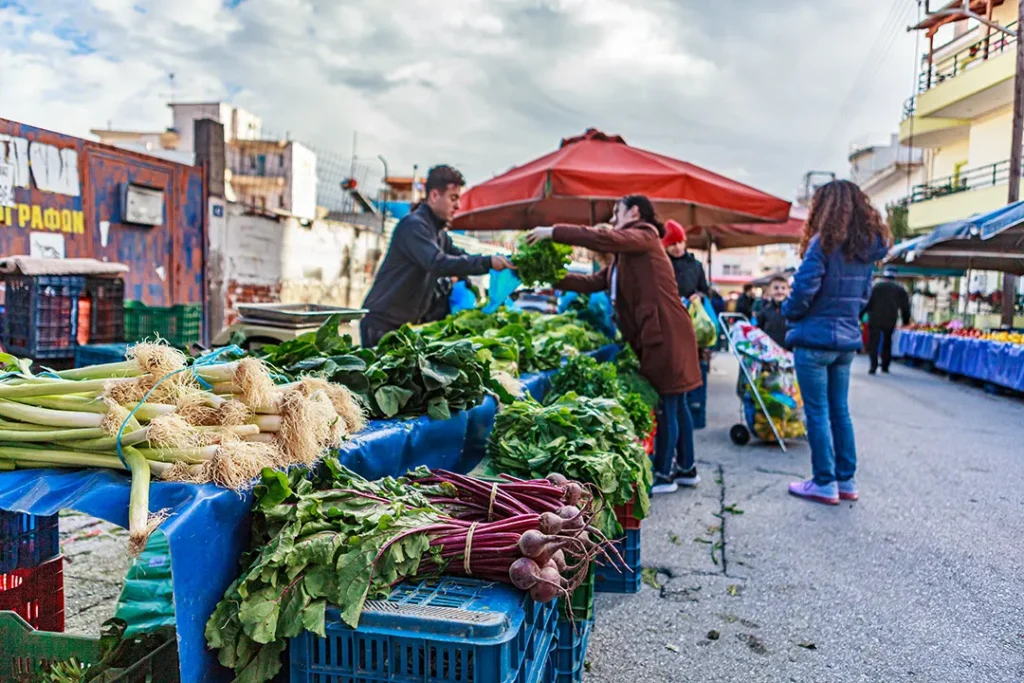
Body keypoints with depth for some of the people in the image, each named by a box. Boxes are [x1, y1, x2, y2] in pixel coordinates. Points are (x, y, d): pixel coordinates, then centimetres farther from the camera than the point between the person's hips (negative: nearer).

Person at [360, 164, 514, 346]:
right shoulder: (414, 225, -18)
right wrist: (487, 262, -31)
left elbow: (460, 257, 16)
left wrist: (501, 260, 1)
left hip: (408, 323, 9)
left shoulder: (438, 231, 13)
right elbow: (438, 263, -31)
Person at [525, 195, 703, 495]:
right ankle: (686, 469, 25)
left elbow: (603, 239, -23)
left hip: (666, 334, -9)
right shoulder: (625, 254, 21)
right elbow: (593, 282, 15)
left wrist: (553, 232, -21)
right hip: (654, 335, 9)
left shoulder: (644, 237, -6)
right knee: (674, 403, 15)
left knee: (666, 404, -2)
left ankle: (664, 475, 7)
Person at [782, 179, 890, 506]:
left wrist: (788, 311, 0)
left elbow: (804, 289, -18)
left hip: (815, 339, -7)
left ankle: (825, 484, 6)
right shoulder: (867, 247, 9)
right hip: (847, 339, 7)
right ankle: (846, 480, 20)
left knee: (817, 412, 1)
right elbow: (864, 293, 15)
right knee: (840, 410, 14)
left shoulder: (824, 243, -15)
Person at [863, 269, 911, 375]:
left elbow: (868, 302, -3)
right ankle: (885, 366, 17)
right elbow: (905, 306, 11)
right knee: (887, 342, 17)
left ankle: (873, 366, -17)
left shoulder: (876, 286, 2)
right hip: (891, 320, 3)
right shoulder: (900, 289, 10)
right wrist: (906, 320, 20)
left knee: (873, 342, -3)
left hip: (875, 319, -3)